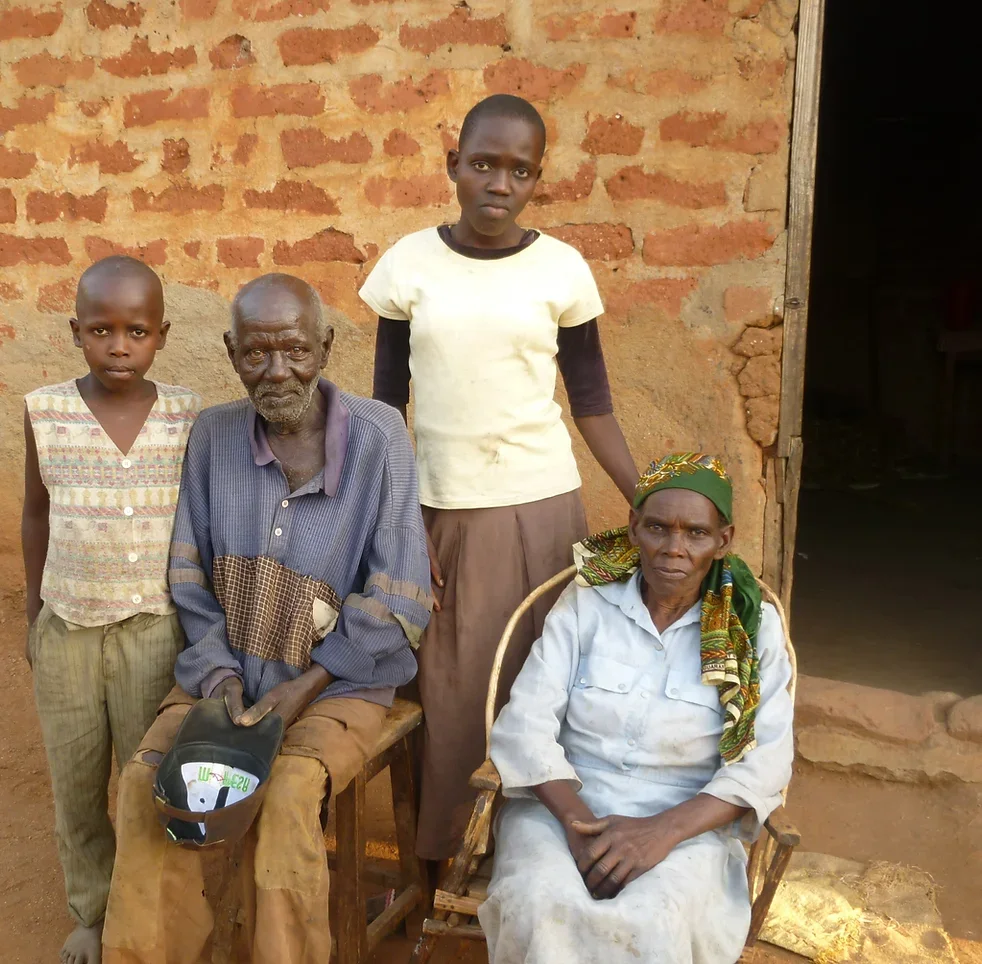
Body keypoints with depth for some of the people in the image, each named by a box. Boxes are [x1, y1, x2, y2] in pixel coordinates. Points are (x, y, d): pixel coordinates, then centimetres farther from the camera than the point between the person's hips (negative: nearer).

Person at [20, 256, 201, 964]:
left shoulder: (187, 414, -7)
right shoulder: (45, 412, -5)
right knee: (76, 784, 15)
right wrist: (33, 613, 9)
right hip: (66, 628, 2)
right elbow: (37, 513, 7)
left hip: (154, 627, -1)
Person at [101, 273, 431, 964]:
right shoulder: (214, 434, 0)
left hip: (340, 680, -3)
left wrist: (304, 686, -15)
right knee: (145, 783, -19)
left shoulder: (377, 436, -12)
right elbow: (189, 575, 6)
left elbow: (398, 598, -11)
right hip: (227, 669, 4)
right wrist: (220, 674, -8)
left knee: (284, 802, -28)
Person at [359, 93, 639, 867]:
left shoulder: (562, 269, -1)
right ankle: (440, 862, 24)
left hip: (542, 506, 0)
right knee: (450, 694, 6)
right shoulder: (409, 264, 0)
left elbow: (592, 404, 5)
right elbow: (387, 404, 4)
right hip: (443, 509, 1)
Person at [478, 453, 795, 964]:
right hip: (563, 806, 1)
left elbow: (766, 762, -5)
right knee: (540, 911, -30)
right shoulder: (586, 601, 0)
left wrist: (665, 829, -19)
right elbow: (525, 725, -4)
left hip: (688, 824, 0)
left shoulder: (753, 626, 1)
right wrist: (578, 821, -19)